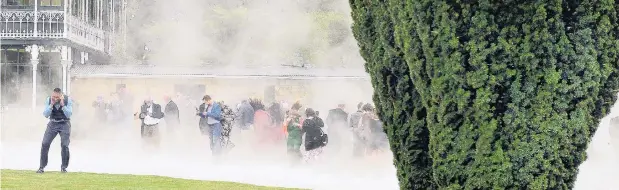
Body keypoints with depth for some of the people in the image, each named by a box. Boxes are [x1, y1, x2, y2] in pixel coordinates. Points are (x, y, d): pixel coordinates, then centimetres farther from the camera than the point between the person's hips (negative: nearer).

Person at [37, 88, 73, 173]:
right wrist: (51, 105, -25)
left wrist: (62, 104, -30)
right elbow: (46, 115, -12)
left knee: (64, 145, -12)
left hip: (64, 124, -2)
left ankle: (63, 167, 3)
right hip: (53, 123, 2)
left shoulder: (67, 100, -15)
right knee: (45, 144, -8)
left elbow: (69, 115, -20)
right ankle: (42, 167, 0)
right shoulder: (49, 100, -10)